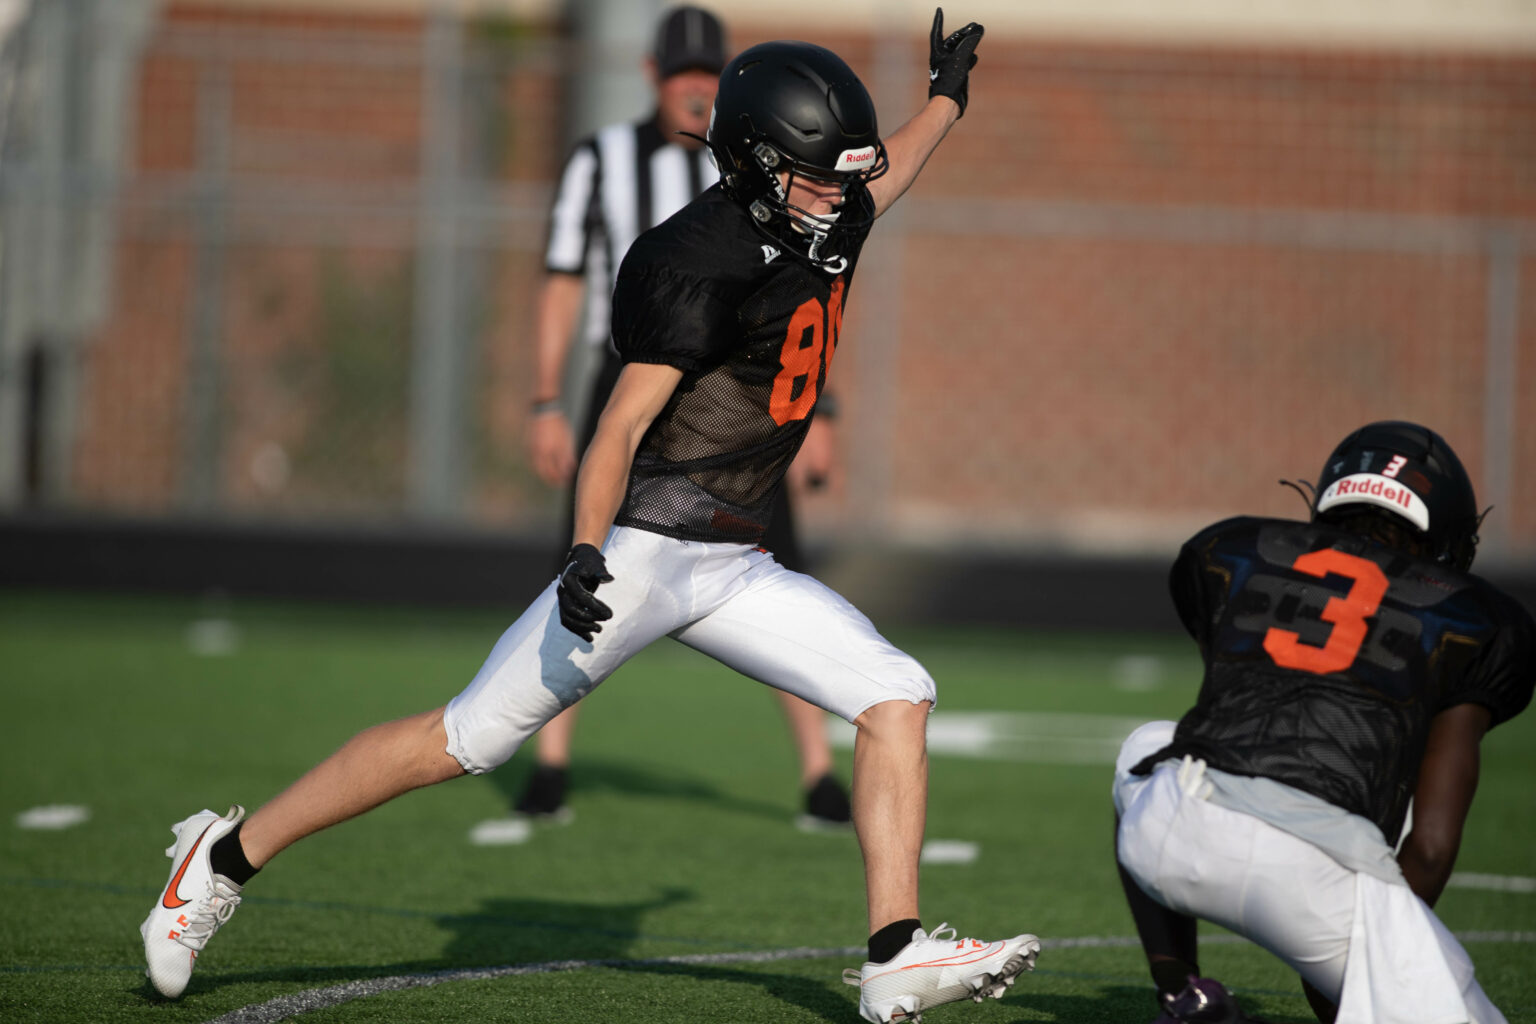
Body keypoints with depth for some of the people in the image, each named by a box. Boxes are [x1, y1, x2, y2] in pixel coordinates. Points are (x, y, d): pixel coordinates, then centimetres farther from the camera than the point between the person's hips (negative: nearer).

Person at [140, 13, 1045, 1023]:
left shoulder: (821, 223, 8)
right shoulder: (706, 264, -19)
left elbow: (882, 180, 35)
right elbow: (624, 421, -24)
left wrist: (948, 100, 45)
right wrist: (586, 550, -36)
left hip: (732, 568, 9)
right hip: (643, 552, -9)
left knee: (896, 698, -4)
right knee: (463, 741, -6)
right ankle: (228, 858, 5)